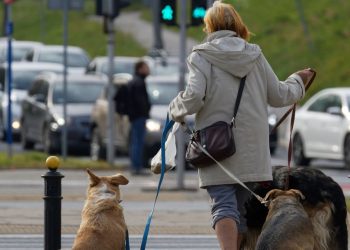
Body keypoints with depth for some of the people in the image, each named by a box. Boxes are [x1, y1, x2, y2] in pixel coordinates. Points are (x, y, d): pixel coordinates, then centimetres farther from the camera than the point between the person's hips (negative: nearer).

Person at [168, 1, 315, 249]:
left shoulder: (202, 56, -4)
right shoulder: (254, 55, 7)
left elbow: (194, 97, -16)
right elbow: (279, 96, 13)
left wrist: (175, 110, 4)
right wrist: (298, 81, 33)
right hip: (252, 149, 3)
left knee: (224, 205, -8)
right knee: (243, 207, 13)